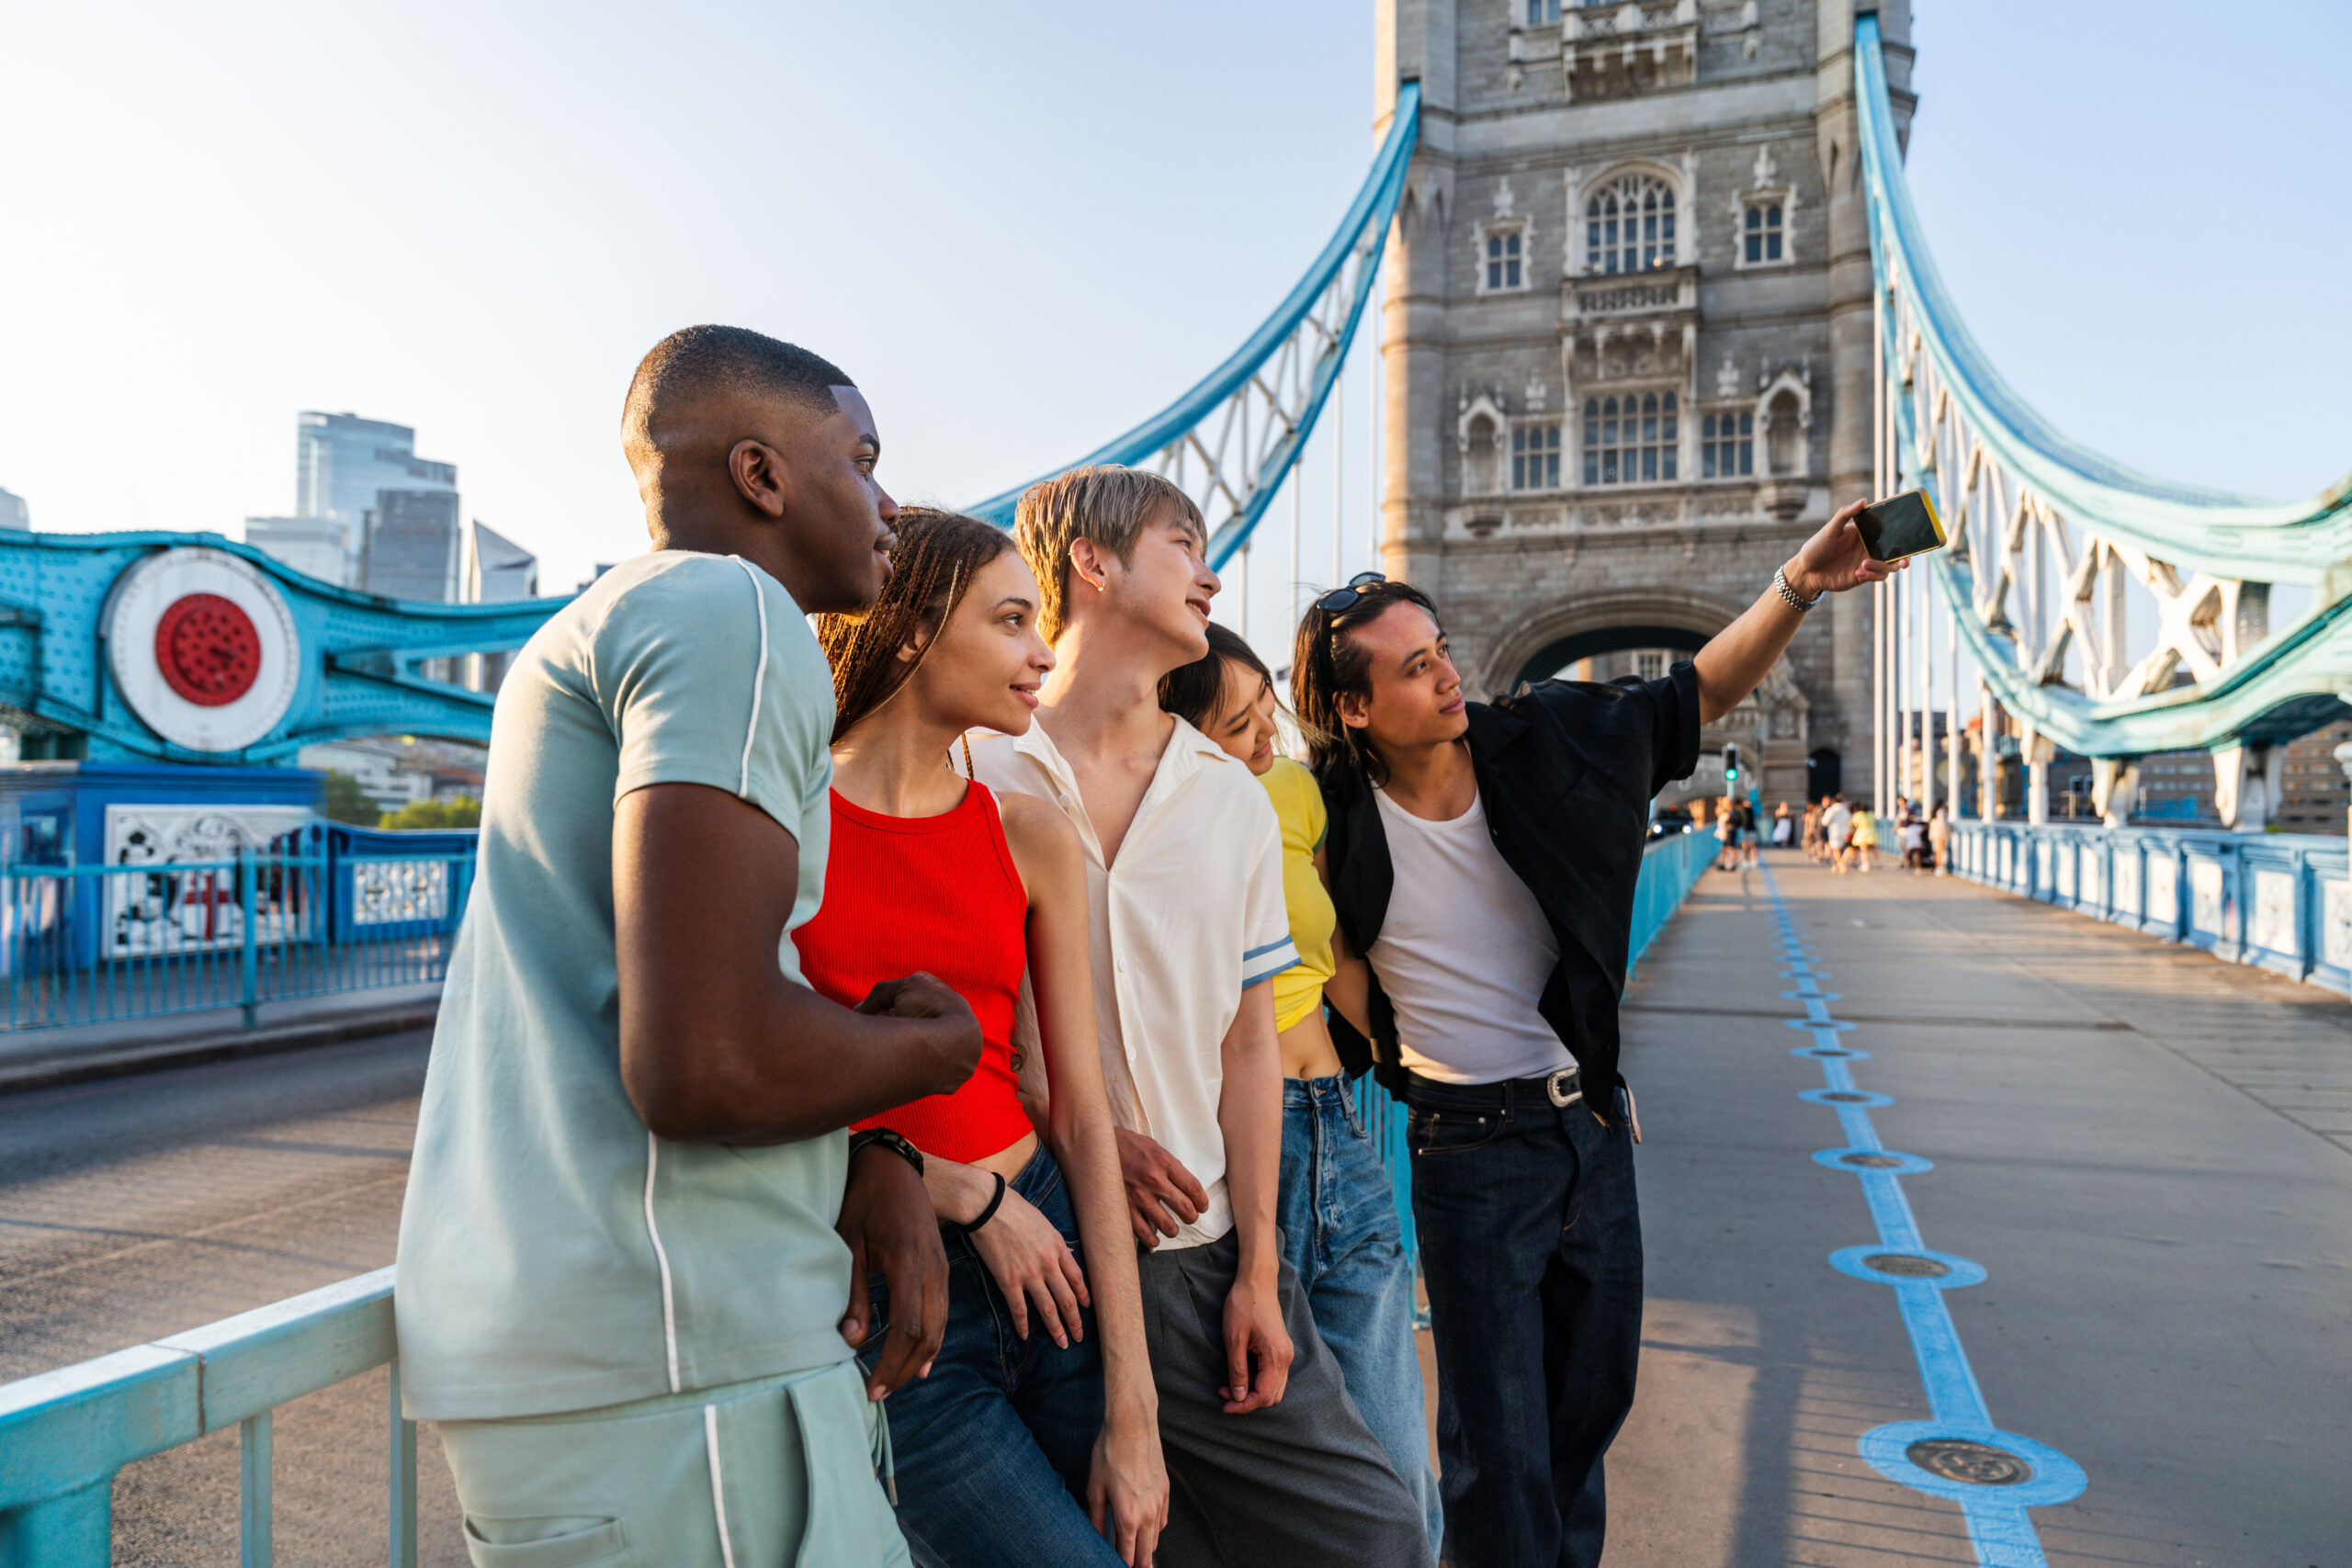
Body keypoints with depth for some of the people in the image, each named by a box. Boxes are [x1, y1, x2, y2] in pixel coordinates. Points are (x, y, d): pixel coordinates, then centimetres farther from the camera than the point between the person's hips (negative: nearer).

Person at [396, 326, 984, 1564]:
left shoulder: (596, 633, 20)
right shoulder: (734, 614, -14)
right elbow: (703, 1063, -26)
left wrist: (868, 1159, 5)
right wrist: (938, 1047, -6)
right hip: (662, 1371, -10)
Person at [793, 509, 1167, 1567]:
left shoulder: (1030, 837, 3)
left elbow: (1083, 1118, 0)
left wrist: (1131, 1413, -2)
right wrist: (968, 1198, -9)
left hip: (1048, 1255, 4)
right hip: (879, 1297, -4)